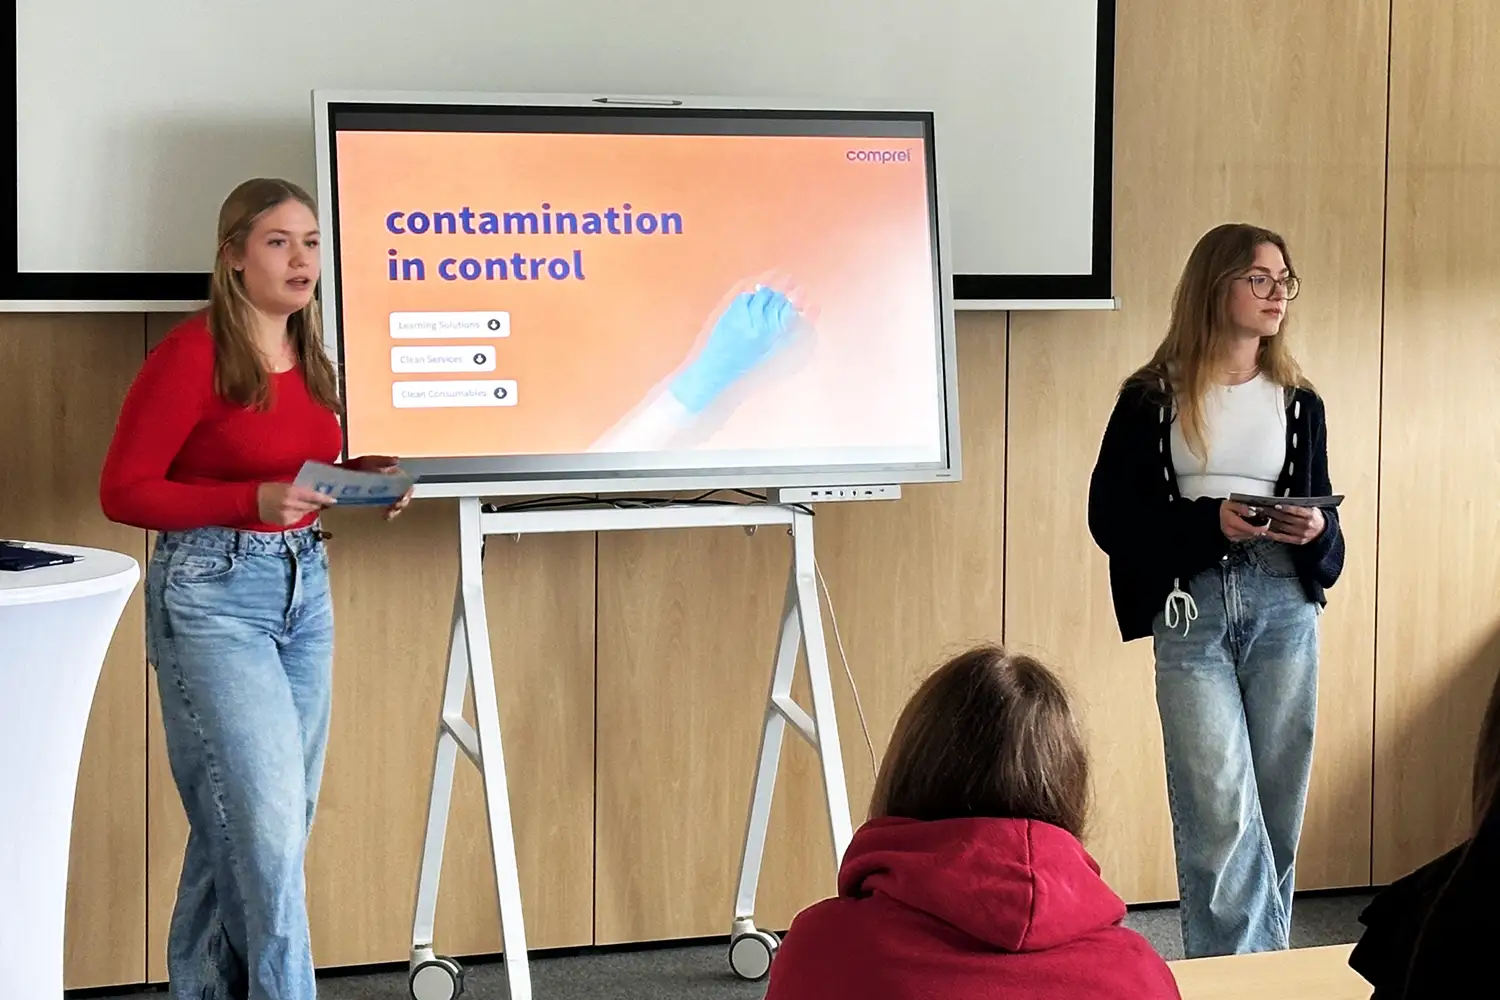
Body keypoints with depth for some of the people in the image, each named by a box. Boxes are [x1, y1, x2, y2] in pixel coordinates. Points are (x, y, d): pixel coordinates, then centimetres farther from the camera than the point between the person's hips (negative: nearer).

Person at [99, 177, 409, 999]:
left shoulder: (310, 359, 9)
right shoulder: (191, 352, -12)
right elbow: (123, 492, -13)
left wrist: (360, 478, -1)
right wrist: (255, 500, -22)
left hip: (305, 589, 7)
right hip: (213, 594, -7)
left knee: (259, 824, 11)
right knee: (266, 824, -10)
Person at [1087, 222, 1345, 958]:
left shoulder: (1298, 402, 11)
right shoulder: (1152, 398, 1)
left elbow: (1322, 511, 15)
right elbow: (1110, 516, -2)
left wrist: (1316, 531, -9)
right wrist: (1211, 522, -15)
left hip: (1283, 606, 3)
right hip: (1192, 609, -3)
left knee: (1275, 811, 5)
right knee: (1221, 812, -10)